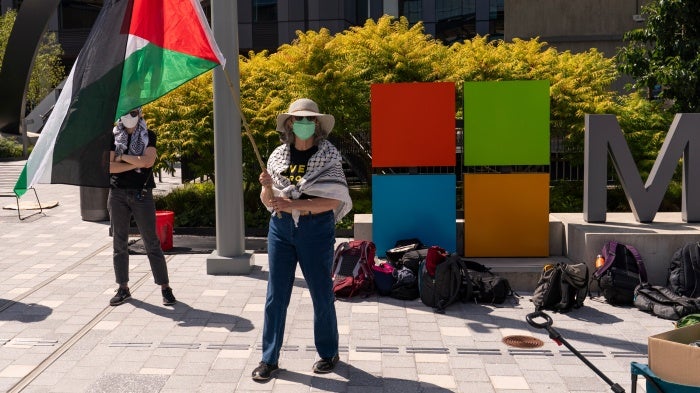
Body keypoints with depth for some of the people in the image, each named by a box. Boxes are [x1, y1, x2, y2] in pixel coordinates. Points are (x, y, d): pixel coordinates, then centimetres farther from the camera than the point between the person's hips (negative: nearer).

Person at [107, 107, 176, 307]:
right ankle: (123, 288, 17)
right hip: (118, 194, 2)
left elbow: (148, 161, -12)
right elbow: (109, 166, -5)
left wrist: (122, 157, -6)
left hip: (141, 194, -2)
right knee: (119, 242, 7)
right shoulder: (113, 137, 7)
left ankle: (165, 287, 5)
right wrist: (136, 163, -9)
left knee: (152, 242, -1)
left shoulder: (149, 136, 5)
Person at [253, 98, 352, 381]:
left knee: (321, 294, 8)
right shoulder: (278, 155, 5)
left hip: (316, 230, -3)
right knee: (276, 295, 6)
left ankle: (328, 353, 27)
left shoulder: (328, 156, -6)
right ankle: (269, 359, 17)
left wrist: (292, 204, -23)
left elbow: (333, 201, -15)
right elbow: (268, 201, 9)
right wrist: (267, 186, -14)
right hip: (281, 229, 3)